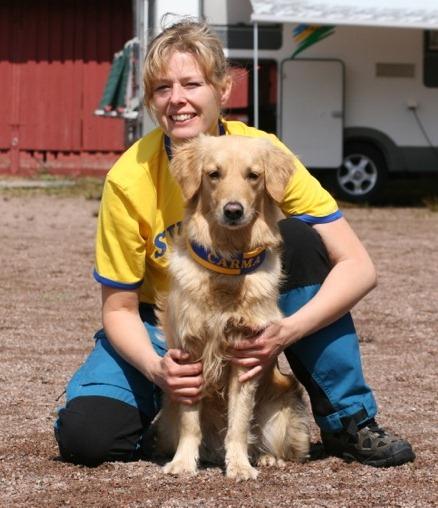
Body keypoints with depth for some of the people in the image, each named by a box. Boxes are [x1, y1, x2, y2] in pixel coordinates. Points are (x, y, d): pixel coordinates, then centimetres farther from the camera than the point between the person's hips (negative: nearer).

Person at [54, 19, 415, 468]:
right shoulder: (130, 179, -21)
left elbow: (358, 267, -22)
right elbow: (119, 307, -12)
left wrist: (288, 331, -37)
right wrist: (157, 368, -32)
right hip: (163, 328, -1)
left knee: (298, 238, -28)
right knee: (85, 435, -27)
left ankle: (348, 422, -15)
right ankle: (168, 418, 10)